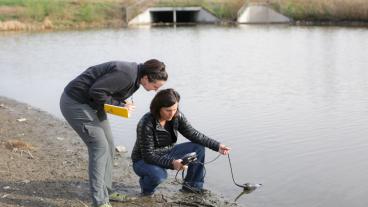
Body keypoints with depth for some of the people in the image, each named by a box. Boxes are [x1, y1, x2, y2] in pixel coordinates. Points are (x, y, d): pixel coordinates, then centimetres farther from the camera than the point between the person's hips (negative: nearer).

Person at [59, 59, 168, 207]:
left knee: (108, 146, 12)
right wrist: (119, 105, -18)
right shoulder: (126, 75, -29)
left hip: (92, 105, 10)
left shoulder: (135, 76, 2)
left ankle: (106, 191, 24)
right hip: (76, 103, -10)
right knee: (99, 147, -12)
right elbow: (96, 91, -28)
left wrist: (123, 104, -6)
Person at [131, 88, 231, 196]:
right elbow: (148, 156, -28)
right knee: (159, 175, -39)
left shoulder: (177, 117, -11)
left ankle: (192, 185, 6)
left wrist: (217, 146, -17)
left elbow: (193, 134, -8)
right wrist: (172, 163, -39)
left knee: (199, 148, -9)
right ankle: (146, 185, -3)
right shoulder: (146, 124, -29)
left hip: (166, 154, 6)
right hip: (144, 161, -6)